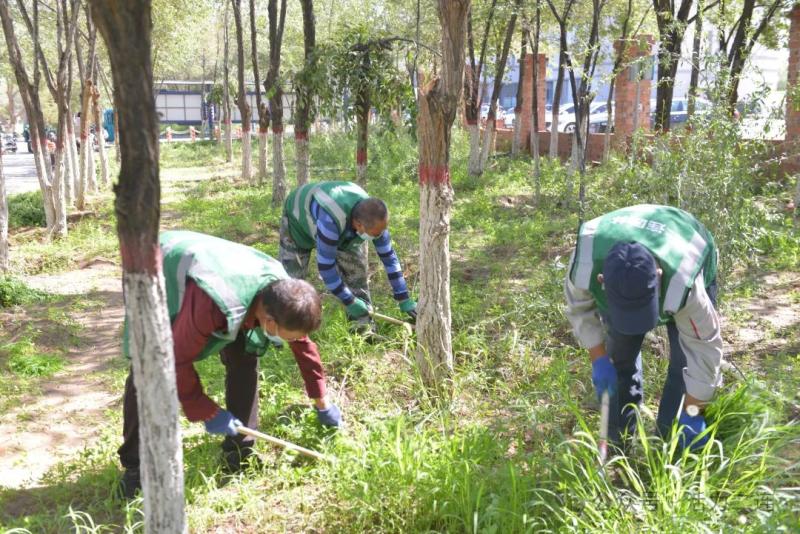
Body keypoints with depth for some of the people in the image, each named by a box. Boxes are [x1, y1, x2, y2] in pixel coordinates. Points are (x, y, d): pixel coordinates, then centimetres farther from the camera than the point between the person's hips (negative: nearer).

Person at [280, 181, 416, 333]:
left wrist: (404, 300, -16)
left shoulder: (372, 218, -29)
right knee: (291, 275, -9)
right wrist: (349, 301, -31)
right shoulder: (331, 221, -48)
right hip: (299, 216, -5)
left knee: (356, 269, -6)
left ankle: (365, 327, 1)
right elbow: (325, 266, -39)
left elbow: (388, 257, -19)